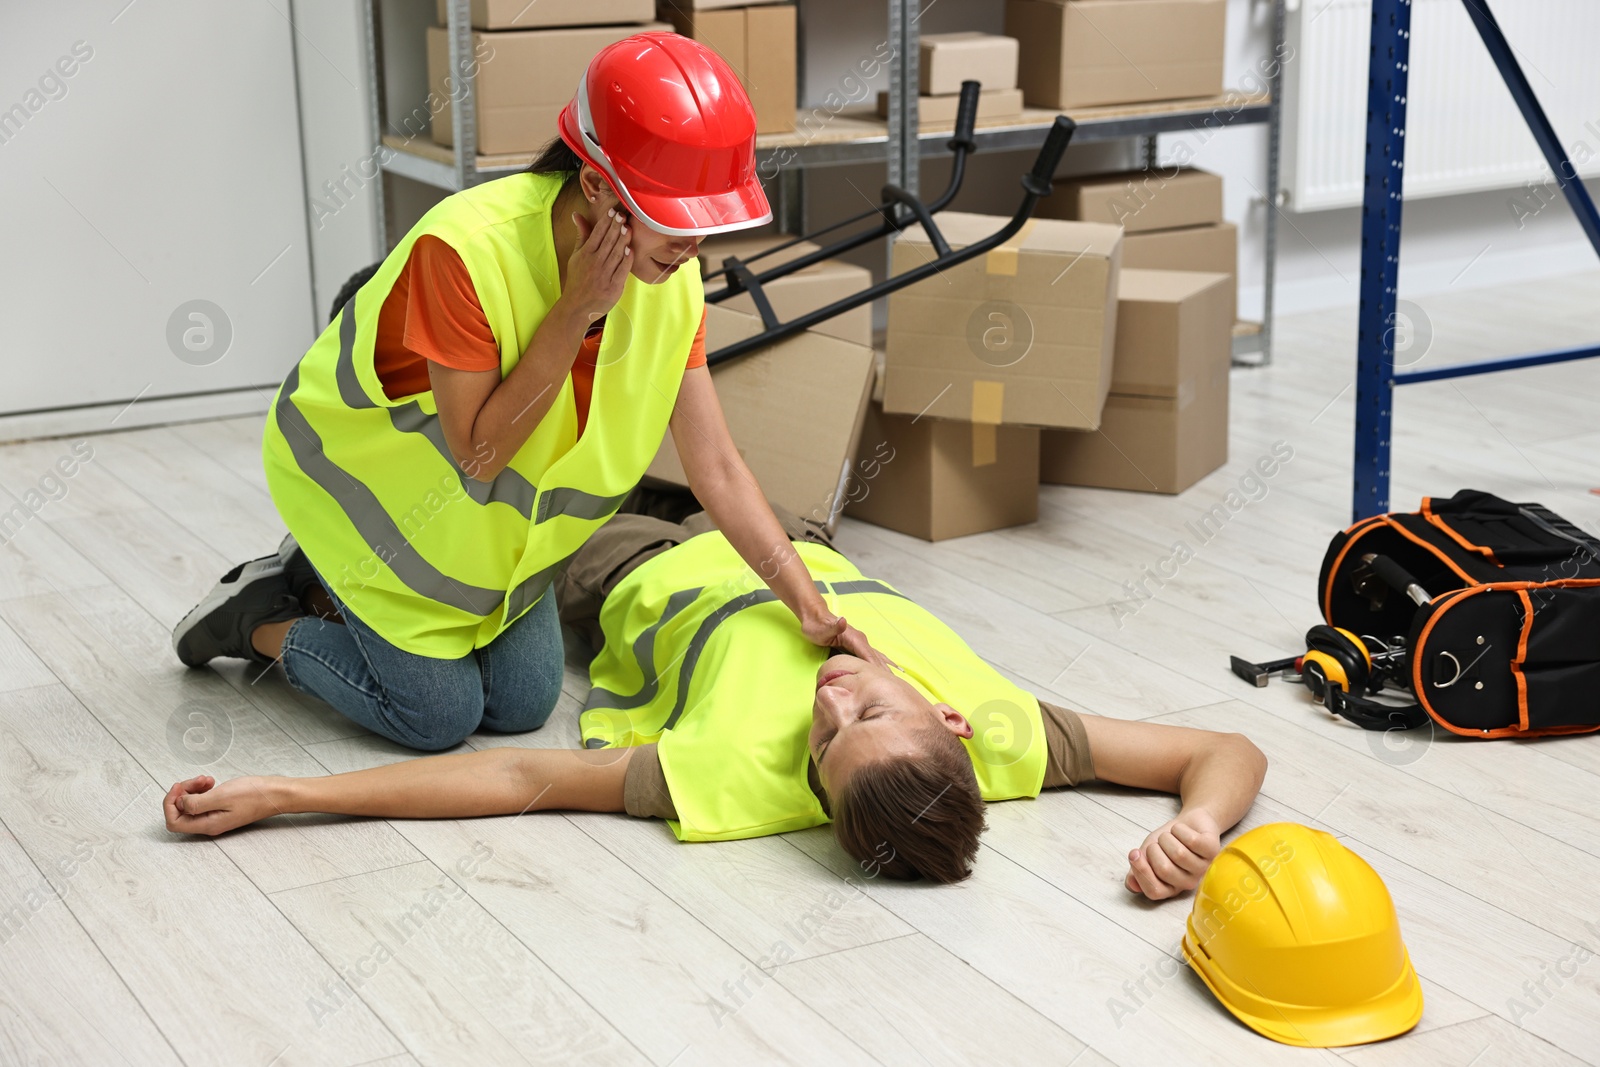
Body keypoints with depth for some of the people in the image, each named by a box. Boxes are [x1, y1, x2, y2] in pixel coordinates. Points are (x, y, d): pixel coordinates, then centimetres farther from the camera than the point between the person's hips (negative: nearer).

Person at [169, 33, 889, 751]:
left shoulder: (672, 277, -18)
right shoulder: (465, 250, -36)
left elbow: (717, 467, -15)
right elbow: (478, 453, -31)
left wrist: (810, 609, -22)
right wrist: (578, 309, -37)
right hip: (362, 474, -6)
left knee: (523, 704, 6)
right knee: (440, 716, -5)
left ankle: (329, 589, 24)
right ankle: (262, 622, 20)